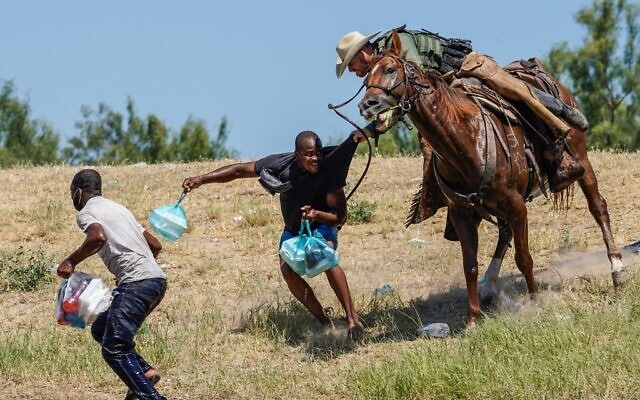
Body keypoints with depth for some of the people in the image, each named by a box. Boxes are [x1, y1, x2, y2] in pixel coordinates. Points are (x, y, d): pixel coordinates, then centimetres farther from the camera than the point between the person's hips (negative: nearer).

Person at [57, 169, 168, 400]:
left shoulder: (86, 212, 2)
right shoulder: (117, 208, 27)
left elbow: (98, 237, -22)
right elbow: (155, 245, 28)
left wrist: (71, 262, -9)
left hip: (136, 283, -9)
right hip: (156, 279, 9)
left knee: (113, 349, -10)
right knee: (101, 329, 19)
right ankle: (144, 372, 3)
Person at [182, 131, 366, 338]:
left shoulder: (329, 171, -28)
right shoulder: (281, 165, -24)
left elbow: (340, 217, -24)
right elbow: (239, 170, -14)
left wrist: (317, 214, -45)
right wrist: (201, 179, -21)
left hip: (321, 226, -3)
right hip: (293, 230, 3)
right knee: (288, 270, -24)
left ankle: (352, 318, -29)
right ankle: (326, 322, -13)